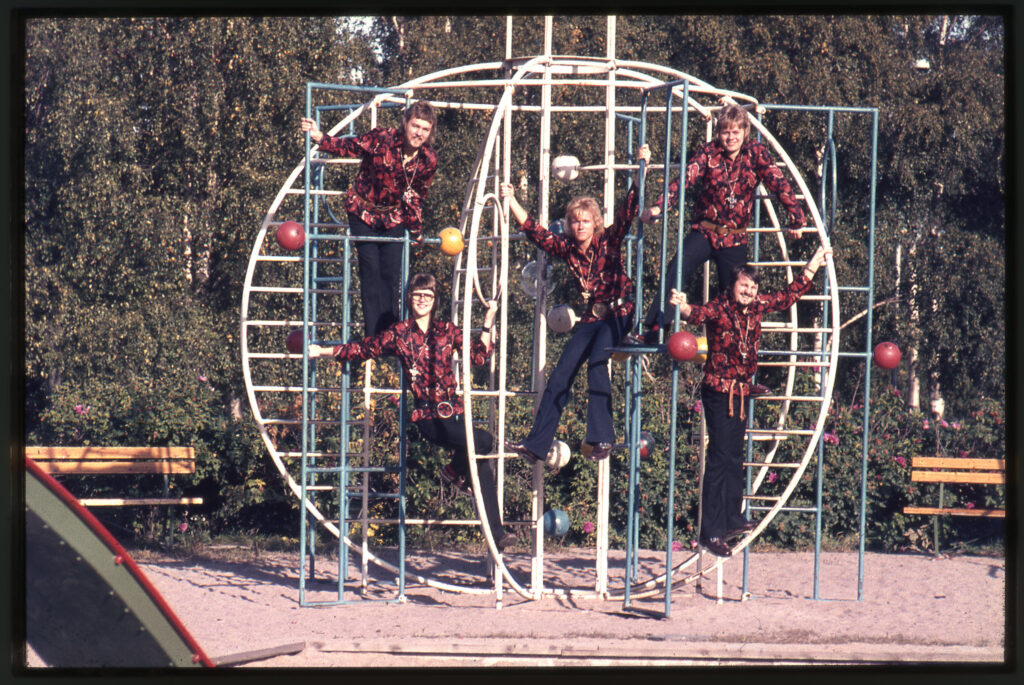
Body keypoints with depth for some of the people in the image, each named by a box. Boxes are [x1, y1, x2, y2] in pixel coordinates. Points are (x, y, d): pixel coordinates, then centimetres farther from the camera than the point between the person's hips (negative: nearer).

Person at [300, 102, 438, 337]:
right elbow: (346, 147, -17)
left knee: (392, 275, 3)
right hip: (363, 210, -3)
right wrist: (319, 137, -32)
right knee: (371, 272, -8)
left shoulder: (428, 161, -11)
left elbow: (416, 197, 3)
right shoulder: (381, 139, -23)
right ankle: (373, 337, -6)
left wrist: (416, 229, 10)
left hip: (393, 217, 3)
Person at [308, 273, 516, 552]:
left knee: (484, 463, -8)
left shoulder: (447, 330, 12)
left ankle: (497, 532, -2)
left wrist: (488, 322, 3)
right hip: (428, 418, -4)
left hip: (454, 413, 4)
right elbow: (362, 349, 12)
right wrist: (323, 351, 9)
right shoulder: (399, 333, 6)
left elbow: (479, 355, 8)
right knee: (484, 441, -27)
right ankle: (454, 471, 3)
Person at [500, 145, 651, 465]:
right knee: (560, 375, -3)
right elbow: (535, 231, 9)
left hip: (619, 313, -5)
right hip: (591, 318, 5)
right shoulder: (567, 249, 5)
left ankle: (602, 436, -30)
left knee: (596, 360, -28)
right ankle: (536, 442, -1)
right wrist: (511, 201, 7)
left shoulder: (609, 241, -6)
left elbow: (628, 211, -16)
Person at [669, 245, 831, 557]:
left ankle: (732, 519, 25)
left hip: (741, 391, 7)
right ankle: (711, 531, -9)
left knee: (735, 457, 14)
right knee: (720, 458, -9)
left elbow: (790, 295, 22)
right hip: (718, 391, -7)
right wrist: (683, 307, -59)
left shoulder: (757, 306, 6)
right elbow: (700, 314, -36)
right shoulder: (719, 308, -13)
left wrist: (813, 265, 26)